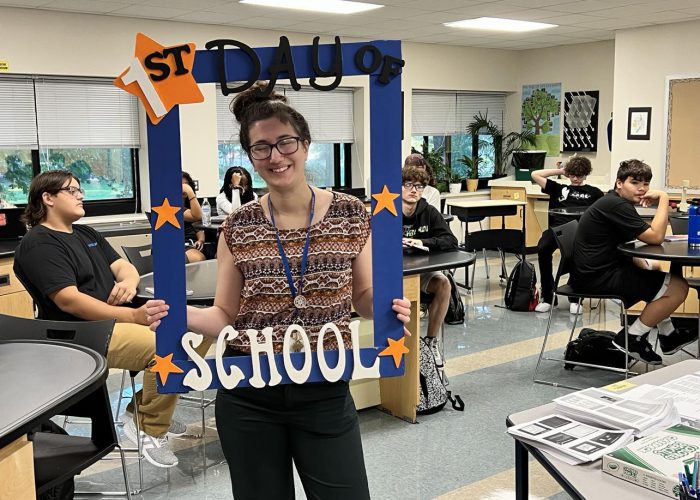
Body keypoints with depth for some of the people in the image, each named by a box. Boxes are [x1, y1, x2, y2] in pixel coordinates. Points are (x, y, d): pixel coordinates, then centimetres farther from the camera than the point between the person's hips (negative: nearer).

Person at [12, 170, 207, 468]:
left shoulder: (86, 234, 20)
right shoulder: (39, 244, -9)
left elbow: (123, 265, 14)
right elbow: (68, 300, -21)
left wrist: (128, 281, -13)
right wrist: (133, 316, -26)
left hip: (118, 318, 9)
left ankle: (144, 408, 7)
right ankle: (150, 429, -8)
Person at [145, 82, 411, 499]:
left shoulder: (350, 215, -4)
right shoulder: (238, 227, -2)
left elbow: (364, 297, 5)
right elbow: (226, 316, 2)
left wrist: (388, 308, -17)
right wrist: (181, 315, -17)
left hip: (325, 394, 0)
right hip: (248, 398, 1)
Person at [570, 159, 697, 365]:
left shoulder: (615, 202, 15)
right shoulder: (616, 205, -18)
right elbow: (655, 237, -21)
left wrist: (646, 265, 5)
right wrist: (663, 199, -13)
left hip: (599, 270, 11)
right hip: (597, 277, -11)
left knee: (656, 274, 30)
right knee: (678, 287, -9)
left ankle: (668, 335, 34)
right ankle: (631, 339, 0)